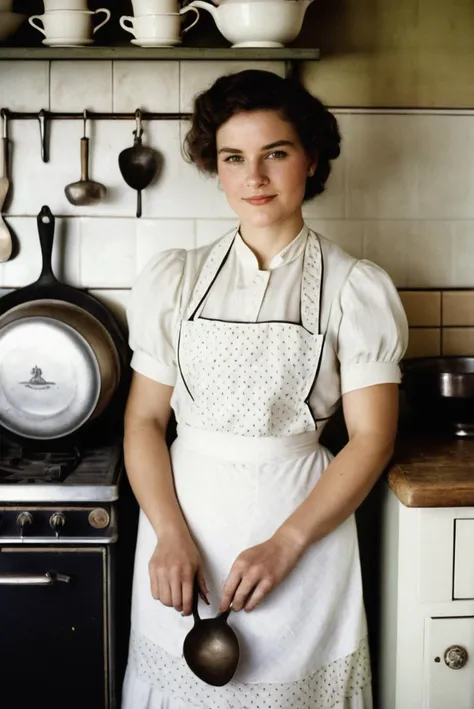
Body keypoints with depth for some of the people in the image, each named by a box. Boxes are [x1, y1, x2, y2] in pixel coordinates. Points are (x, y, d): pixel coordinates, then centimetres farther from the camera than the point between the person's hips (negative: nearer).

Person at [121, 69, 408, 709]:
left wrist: (285, 545, -15)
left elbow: (372, 438, -6)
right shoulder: (174, 279, 3)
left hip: (304, 523, -2)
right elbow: (145, 418, 1)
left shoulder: (357, 289, -3)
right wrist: (170, 535, -13)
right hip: (181, 515, 2)